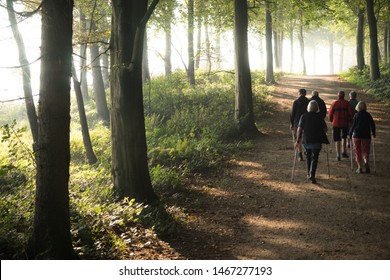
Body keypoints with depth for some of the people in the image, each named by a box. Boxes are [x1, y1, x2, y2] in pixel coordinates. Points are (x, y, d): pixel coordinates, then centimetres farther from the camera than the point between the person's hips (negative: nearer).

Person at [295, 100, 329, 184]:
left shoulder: (304, 116, -4)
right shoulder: (319, 117, -5)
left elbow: (299, 129, -6)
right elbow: (325, 129, -2)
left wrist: (298, 140, 0)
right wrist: (320, 132, 20)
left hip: (306, 141, 2)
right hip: (317, 141, -2)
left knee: (308, 157, 21)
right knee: (314, 158, 0)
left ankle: (309, 174, 31)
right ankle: (312, 175, -16)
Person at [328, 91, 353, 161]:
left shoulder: (334, 103, -4)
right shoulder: (347, 103, -3)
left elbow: (330, 113, -4)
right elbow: (350, 113, -5)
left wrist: (331, 120, 13)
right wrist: (349, 120, 12)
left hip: (336, 123, -1)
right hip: (345, 123, 1)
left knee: (337, 139, 4)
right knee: (344, 137, 22)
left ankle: (338, 155, 0)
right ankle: (344, 152, 14)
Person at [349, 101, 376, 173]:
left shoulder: (356, 115, -4)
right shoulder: (368, 115, 2)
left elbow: (353, 126, -4)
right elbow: (372, 125, 6)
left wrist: (350, 135, 7)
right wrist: (373, 133, 21)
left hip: (356, 135, -1)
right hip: (366, 136, 2)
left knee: (358, 151, 6)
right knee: (365, 151, 8)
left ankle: (360, 167, 3)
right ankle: (366, 162, -21)